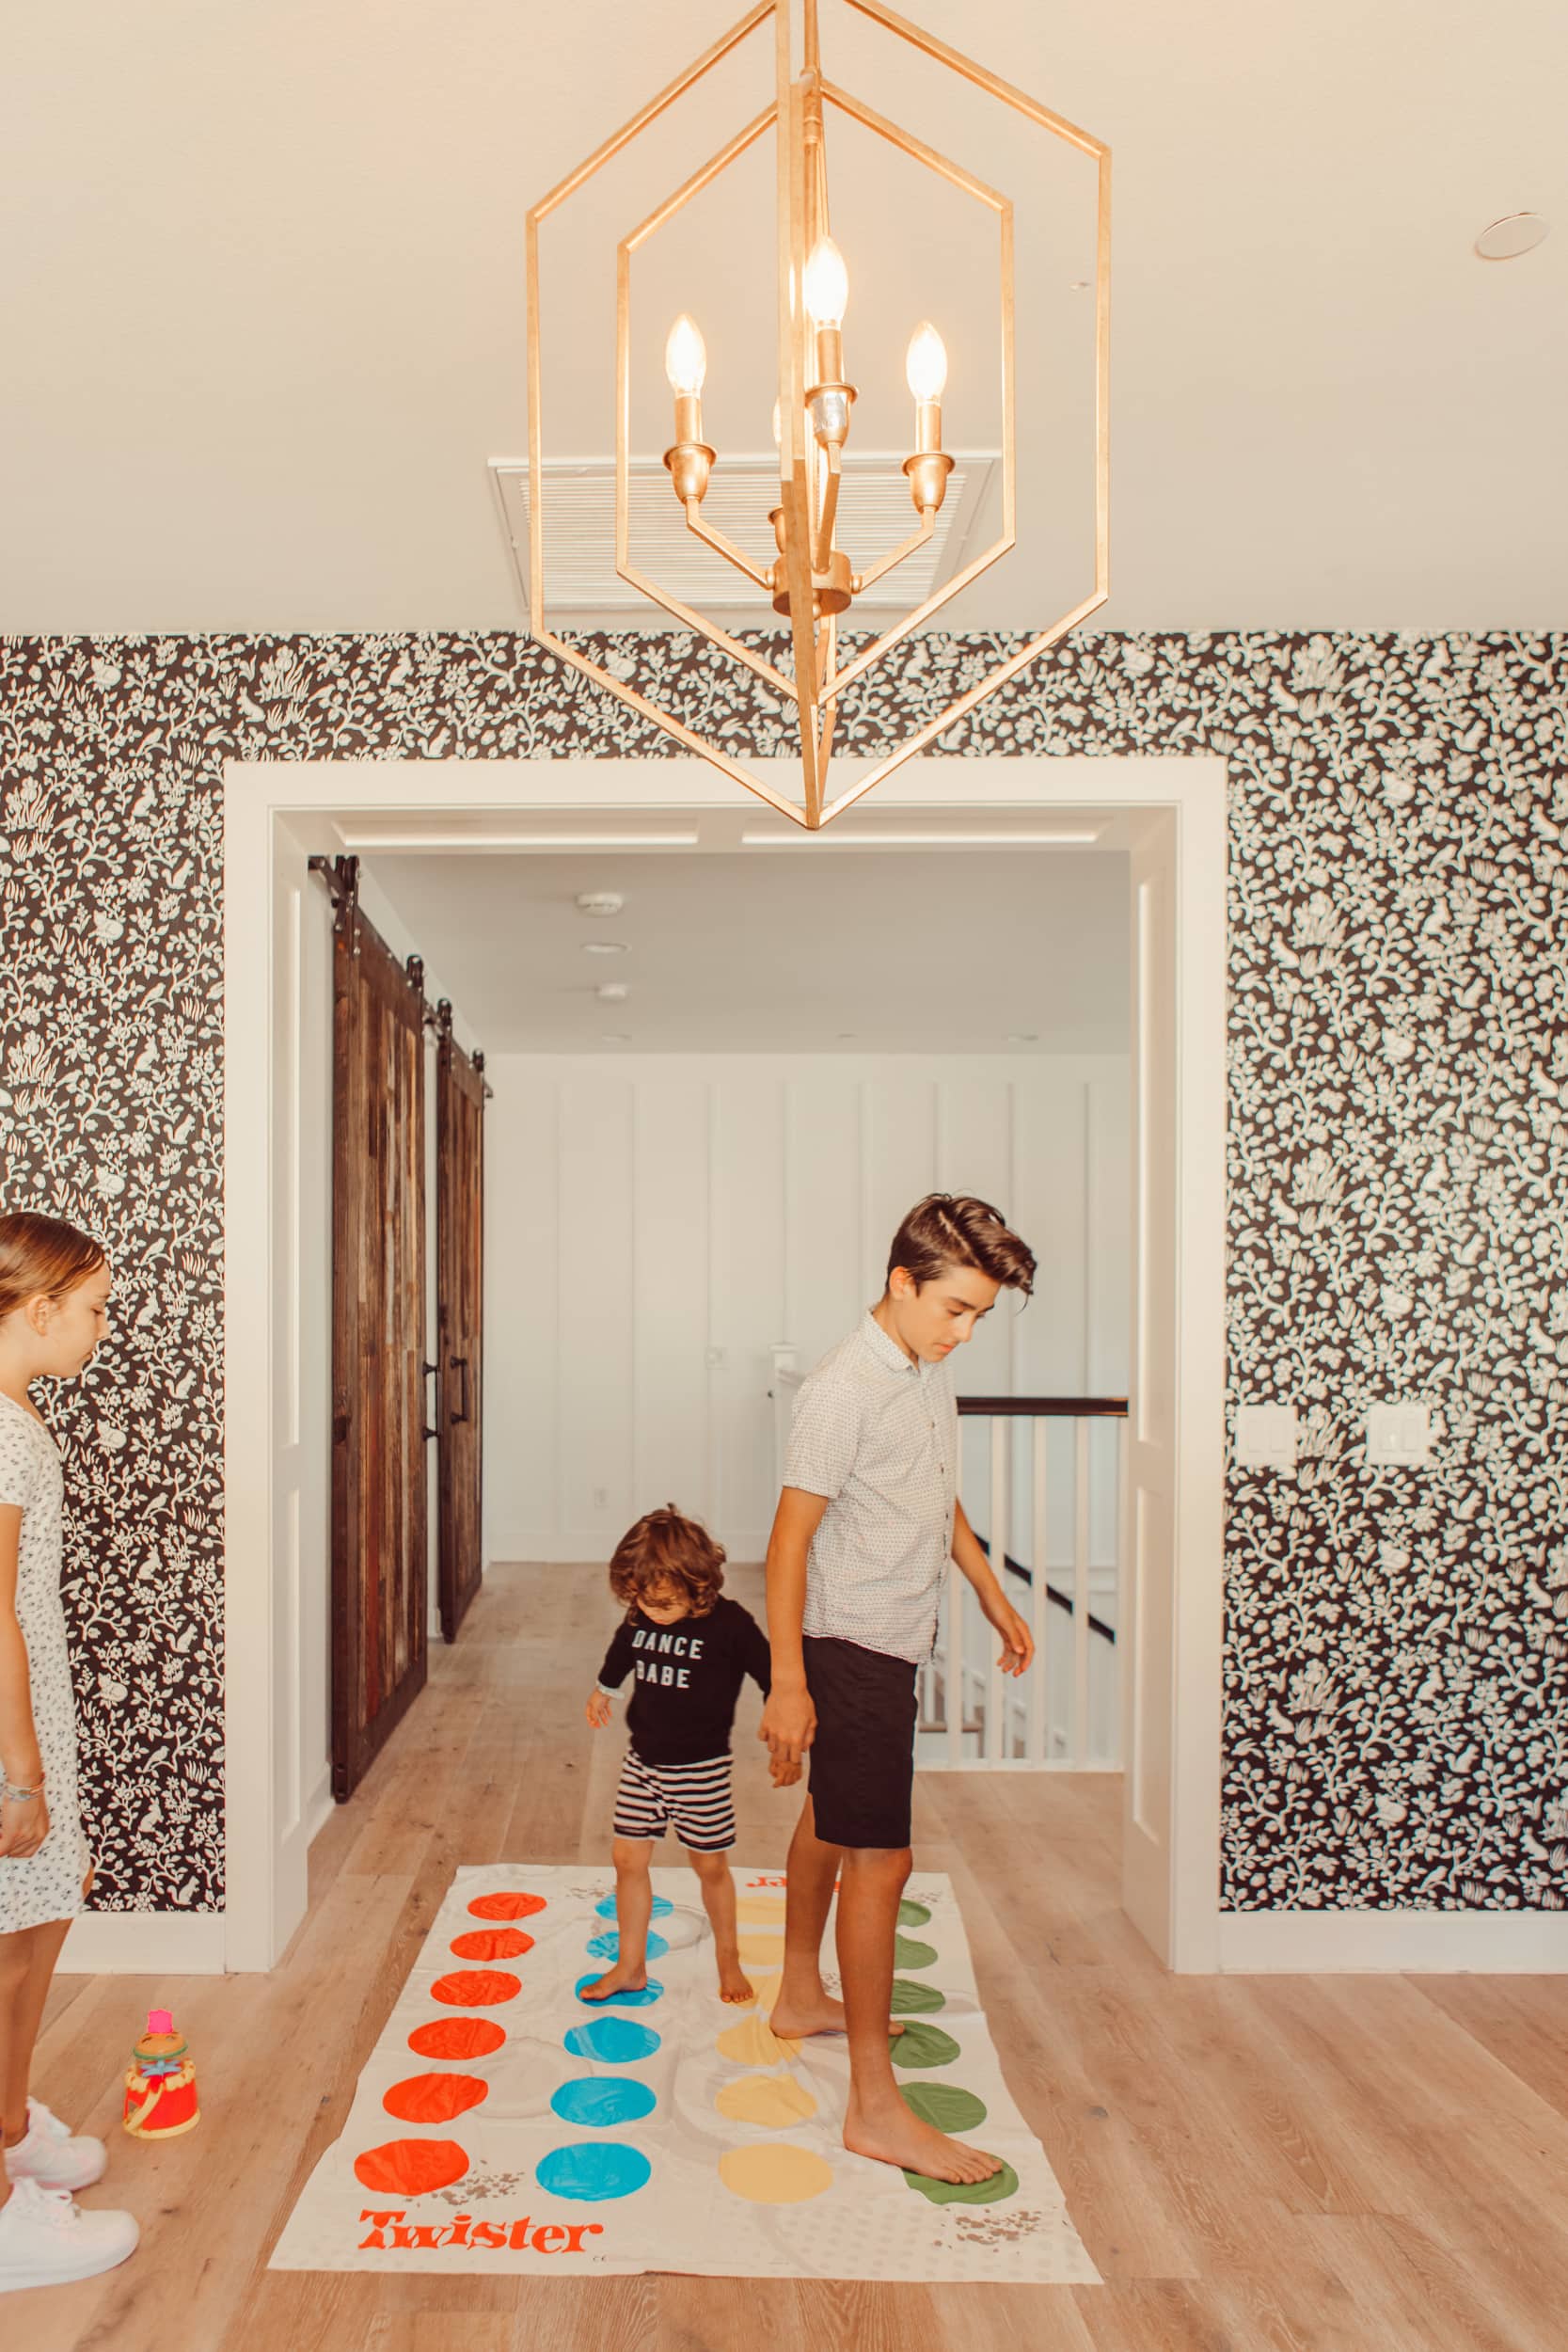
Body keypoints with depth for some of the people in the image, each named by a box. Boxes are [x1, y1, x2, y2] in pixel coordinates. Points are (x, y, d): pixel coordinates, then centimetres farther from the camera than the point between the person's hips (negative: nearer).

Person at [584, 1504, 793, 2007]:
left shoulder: (729, 1625, -19)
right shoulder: (639, 1620, -6)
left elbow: (773, 1680, -9)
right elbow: (620, 1656, 18)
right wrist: (601, 1692, 35)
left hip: (702, 1767, -4)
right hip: (642, 1761, 4)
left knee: (710, 1866, 10)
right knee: (628, 1859, 7)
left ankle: (728, 1955, 33)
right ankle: (630, 1965, 25)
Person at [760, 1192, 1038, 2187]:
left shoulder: (931, 1372, 4)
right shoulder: (845, 1389, -23)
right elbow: (791, 1538, -21)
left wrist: (996, 1598, 20)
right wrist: (789, 1684, -21)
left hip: (893, 1641, 9)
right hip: (850, 1649, -9)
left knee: (832, 1821, 23)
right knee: (881, 1860, -4)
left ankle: (802, 1995, 42)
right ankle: (876, 2106, 7)